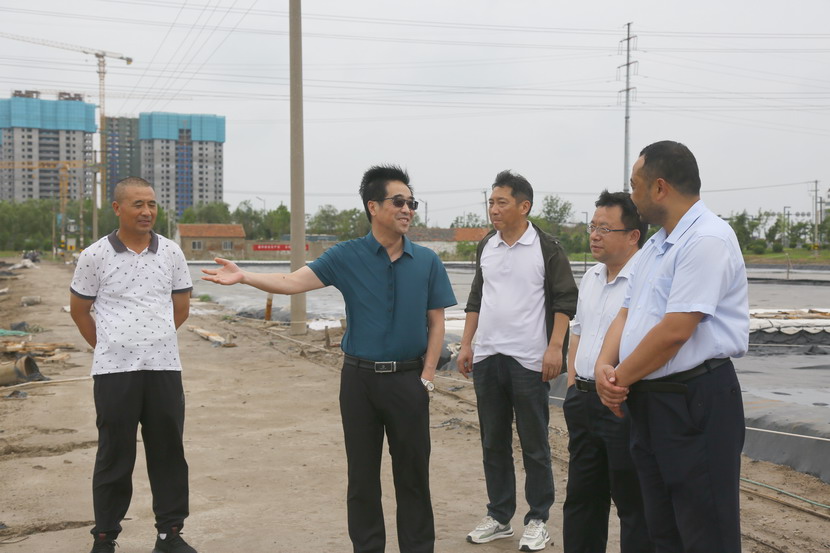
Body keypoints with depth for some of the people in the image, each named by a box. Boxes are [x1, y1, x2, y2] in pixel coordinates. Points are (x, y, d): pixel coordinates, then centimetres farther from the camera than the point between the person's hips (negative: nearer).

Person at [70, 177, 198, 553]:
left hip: (164, 367, 2)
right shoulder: (95, 256, -2)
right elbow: (79, 309, 8)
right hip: (114, 370, -2)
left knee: (168, 451, 7)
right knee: (115, 455, 4)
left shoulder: (171, 253, 4)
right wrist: (108, 347, 10)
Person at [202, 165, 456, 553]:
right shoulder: (346, 257, -2)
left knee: (412, 473, 7)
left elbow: (436, 324, 5)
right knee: (362, 474, 10)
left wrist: (427, 376, -3)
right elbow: (293, 282, -12)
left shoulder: (427, 262, 1)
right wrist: (243, 277, -27)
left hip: (408, 379, 0)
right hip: (359, 378, 0)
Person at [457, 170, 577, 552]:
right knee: (493, 443, 12)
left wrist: (555, 347, -15)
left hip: (528, 359, -5)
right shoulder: (486, 247, 10)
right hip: (487, 358, 5)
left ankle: (537, 521, 15)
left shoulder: (546, 248, -6)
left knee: (534, 445, 3)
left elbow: (565, 300, -7)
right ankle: (499, 517, 23)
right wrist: (466, 344, 11)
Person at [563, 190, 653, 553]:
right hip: (583, 400, 9)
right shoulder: (590, 278, 14)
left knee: (633, 505, 3)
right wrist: (573, 383, 16)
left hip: (623, 405, -9)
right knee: (582, 497, 18)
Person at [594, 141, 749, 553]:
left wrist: (620, 379, -12)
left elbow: (674, 331, -23)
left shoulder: (707, 239, -17)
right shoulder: (655, 245, 14)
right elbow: (627, 313, 14)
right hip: (649, 402, 9)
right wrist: (605, 365, -5)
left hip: (696, 402, -9)